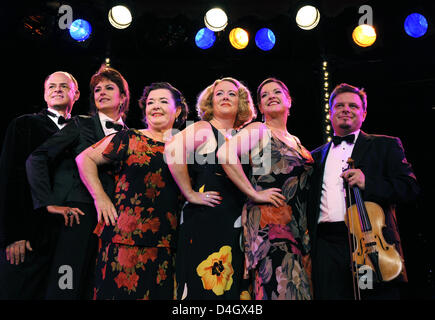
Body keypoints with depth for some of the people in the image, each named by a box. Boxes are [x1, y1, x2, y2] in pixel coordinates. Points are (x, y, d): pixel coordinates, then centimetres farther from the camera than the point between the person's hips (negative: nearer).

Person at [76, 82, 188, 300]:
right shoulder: (129, 139, 5)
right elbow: (85, 159, 8)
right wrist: (100, 197, 1)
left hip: (166, 240, 2)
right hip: (125, 234, -2)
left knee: (160, 293, 4)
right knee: (120, 290, -1)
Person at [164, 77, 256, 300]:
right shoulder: (204, 129, -2)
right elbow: (173, 150, -21)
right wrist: (190, 194, -17)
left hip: (236, 223, 6)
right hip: (205, 221, -6)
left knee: (231, 286, 8)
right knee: (205, 287, -4)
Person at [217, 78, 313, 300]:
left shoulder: (296, 141, 20)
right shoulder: (258, 130, 0)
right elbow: (225, 154, -17)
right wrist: (254, 194, -15)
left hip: (300, 227, 7)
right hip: (268, 221, -7)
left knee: (299, 286, 4)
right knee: (278, 287, -14)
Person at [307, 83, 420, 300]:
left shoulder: (385, 146, 13)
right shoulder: (317, 156, 23)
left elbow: (410, 188, 1)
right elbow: (309, 205, 23)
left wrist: (368, 182, -13)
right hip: (327, 248, 2)